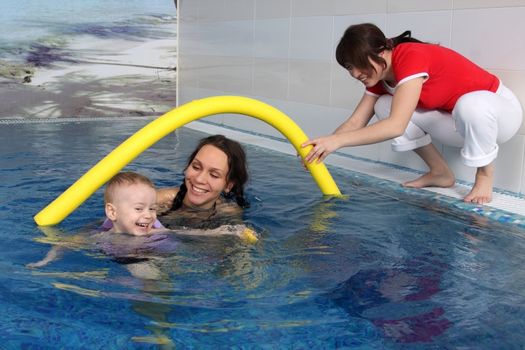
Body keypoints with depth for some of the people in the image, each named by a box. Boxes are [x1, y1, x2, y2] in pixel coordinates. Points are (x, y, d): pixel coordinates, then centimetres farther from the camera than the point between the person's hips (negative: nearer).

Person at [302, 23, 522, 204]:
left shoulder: (411, 57, -31)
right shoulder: (380, 76, -4)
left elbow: (396, 126, -40)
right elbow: (355, 123, -8)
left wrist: (337, 140, -43)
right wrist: (323, 145, -26)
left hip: (499, 110, -7)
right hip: (457, 122, 7)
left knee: (470, 105, -43)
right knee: (385, 106, -10)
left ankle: (485, 174, -12)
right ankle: (440, 172, 4)